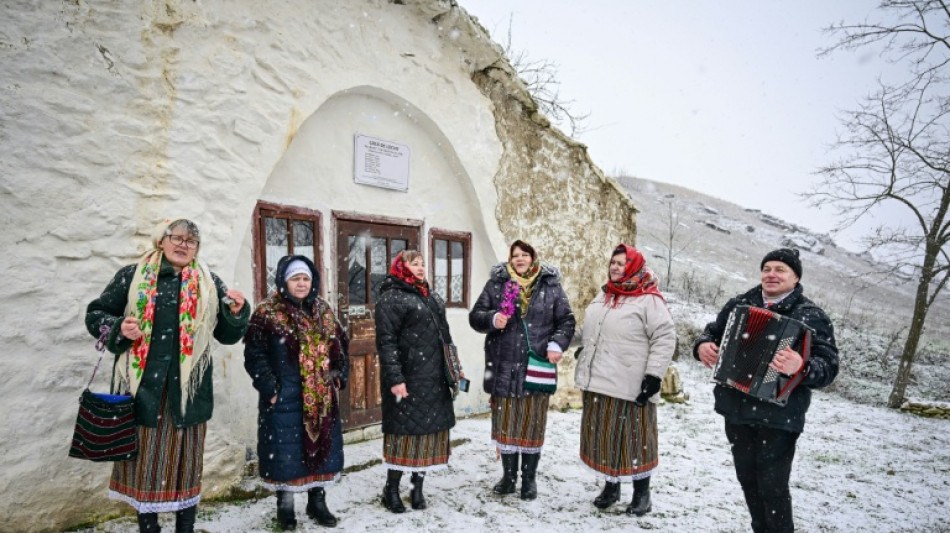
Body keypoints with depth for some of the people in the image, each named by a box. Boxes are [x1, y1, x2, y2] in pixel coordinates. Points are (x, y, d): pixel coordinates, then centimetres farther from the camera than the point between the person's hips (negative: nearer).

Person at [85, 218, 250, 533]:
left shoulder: (209, 284, 8)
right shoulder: (132, 276, 4)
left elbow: (227, 335, 10)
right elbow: (95, 314, 10)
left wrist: (236, 314, -11)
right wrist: (119, 329, -10)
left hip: (188, 388, 1)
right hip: (144, 385, -1)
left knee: (186, 459, 10)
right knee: (145, 458, 9)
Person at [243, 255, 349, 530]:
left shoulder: (324, 311, 10)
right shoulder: (267, 313, -6)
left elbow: (340, 347, 16)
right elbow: (255, 355, -8)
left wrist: (339, 377, 5)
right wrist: (270, 387, -15)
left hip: (322, 398, 5)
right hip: (284, 399, -5)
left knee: (322, 447, 12)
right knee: (286, 451, 3)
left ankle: (317, 502, 28)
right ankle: (285, 506, 23)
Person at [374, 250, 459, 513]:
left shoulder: (433, 298, 18)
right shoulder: (391, 298, -7)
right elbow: (386, 342, -14)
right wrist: (394, 378, -21)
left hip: (435, 379, 8)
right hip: (408, 379, -7)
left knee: (431, 429, 10)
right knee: (405, 430, -1)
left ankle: (418, 488, 24)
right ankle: (391, 490, 16)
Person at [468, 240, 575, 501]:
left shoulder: (550, 286, 4)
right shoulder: (496, 283, 5)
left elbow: (566, 320, 6)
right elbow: (475, 315, 5)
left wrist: (557, 344, -10)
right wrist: (492, 319, -16)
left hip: (537, 367, -1)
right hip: (503, 366, 1)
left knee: (533, 423, 8)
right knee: (505, 423, 10)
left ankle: (529, 478, 24)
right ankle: (508, 476, 27)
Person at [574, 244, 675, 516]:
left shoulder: (649, 300, -9)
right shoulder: (603, 296, 13)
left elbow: (665, 339, -12)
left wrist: (654, 374, -16)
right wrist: (584, 358, 20)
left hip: (630, 387, -7)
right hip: (598, 384, 7)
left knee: (633, 439, 4)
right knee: (603, 437, 14)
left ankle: (642, 494, 20)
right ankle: (610, 486, 30)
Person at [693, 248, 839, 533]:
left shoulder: (812, 316, -6)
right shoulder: (739, 304, 7)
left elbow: (828, 367, -13)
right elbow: (713, 331, 16)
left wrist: (801, 367, -35)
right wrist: (703, 345, -7)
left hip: (778, 417, -5)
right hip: (736, 410, 5)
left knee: (773, 486, 0)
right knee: (747, 478, 18)